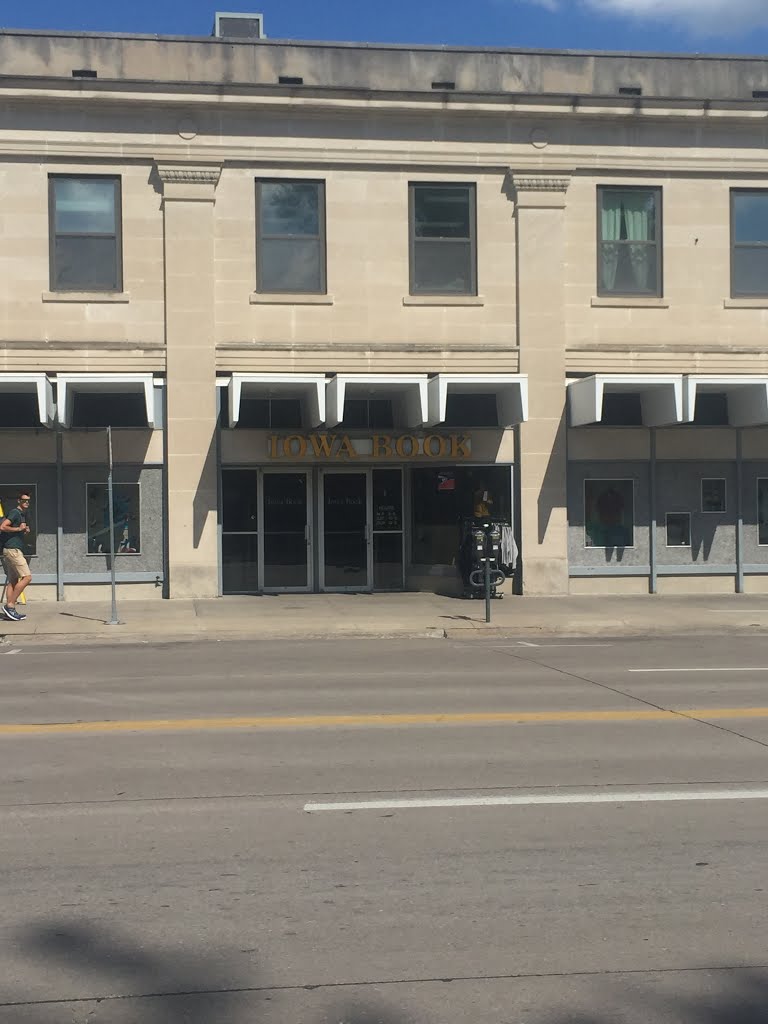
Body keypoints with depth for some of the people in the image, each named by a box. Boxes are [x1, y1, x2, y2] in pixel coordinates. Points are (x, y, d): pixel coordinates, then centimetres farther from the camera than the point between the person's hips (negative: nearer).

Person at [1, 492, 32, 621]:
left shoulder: (23, 514, 20)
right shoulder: (15, 512, -9)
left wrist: (25, 530, 13)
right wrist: (19, 529, -14)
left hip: (16, 550, 10)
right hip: (12, 549, -10)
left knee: (13, 581, 8)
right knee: (27, 577, -14)